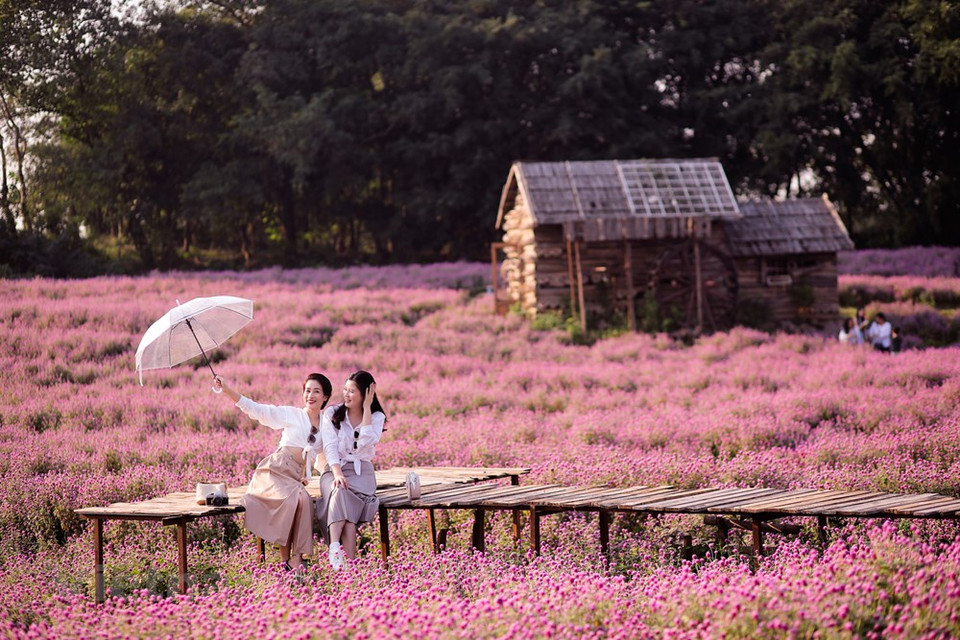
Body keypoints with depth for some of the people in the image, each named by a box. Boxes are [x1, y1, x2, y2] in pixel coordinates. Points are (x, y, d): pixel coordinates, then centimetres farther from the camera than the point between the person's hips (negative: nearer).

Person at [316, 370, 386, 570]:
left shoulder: (376, 417, 6)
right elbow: (330, 447, -6)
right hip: (335, 469, 0)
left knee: (343, 497, -34)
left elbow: (366, 441, -15)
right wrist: (337, 473, -23)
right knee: (340, 491, -36)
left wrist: (367, 407, -10)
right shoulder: (332, 413, 6)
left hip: (361, 471, 0)